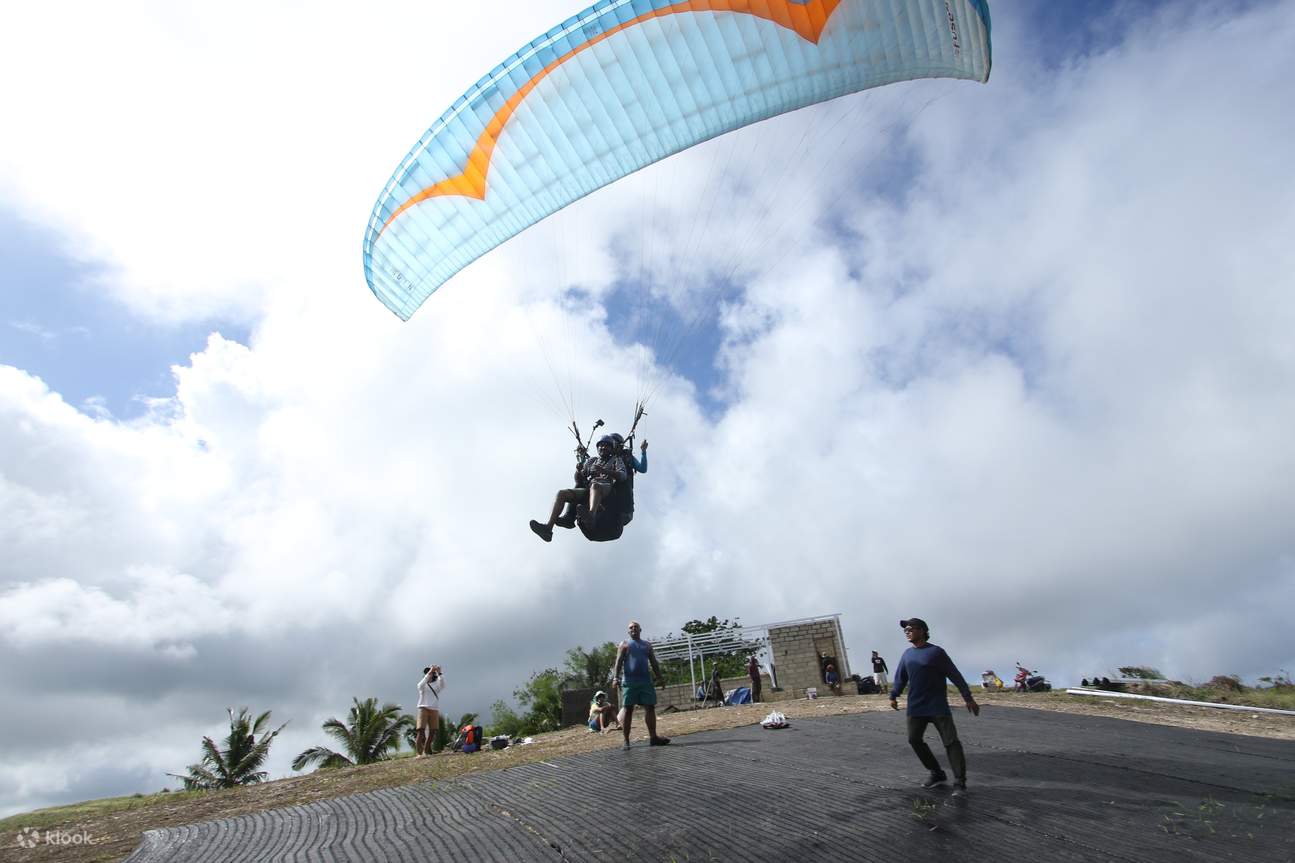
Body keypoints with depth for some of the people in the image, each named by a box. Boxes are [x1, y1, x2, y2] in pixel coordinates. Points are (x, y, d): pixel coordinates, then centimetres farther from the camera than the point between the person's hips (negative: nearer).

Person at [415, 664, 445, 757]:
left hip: (434, 710, 3)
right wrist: (429, 672, -24)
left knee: (432, 732, 2)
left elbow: (443, 685, -9)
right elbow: (421, 685, -15)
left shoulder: (436, 685, 14)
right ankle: (419, 754, -16)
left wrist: (439, 673, -22)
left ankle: (425, 752, 14)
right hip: (424, 709, -2)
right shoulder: (422, 685, 10)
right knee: (420, 731, -13)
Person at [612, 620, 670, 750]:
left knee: (650, 707, 1)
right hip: (629, 681, -4)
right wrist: (616, 677, -17)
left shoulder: (647, 645, 18)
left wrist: (660, 678, 9)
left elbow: (654, 663, 18)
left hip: (646, 681, 4)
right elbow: (618, 661, -4)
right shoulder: (625, 644, 6)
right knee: (627, 709, -4)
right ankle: (626, 741, 0)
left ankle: (653, 737, 7)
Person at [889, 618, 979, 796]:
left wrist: (968, 698, -7)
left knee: (951, 742, -6)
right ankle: (936, 773, 19)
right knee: (914, 740, 4)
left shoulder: (936, 652, -7)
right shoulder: (907, 654, 9)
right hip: (915, 708, 6)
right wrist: (894, 696, 10)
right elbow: (900, 677, 16)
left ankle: (960, 783, 1)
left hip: (938, 707, -5)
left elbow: (955, 676, -5)